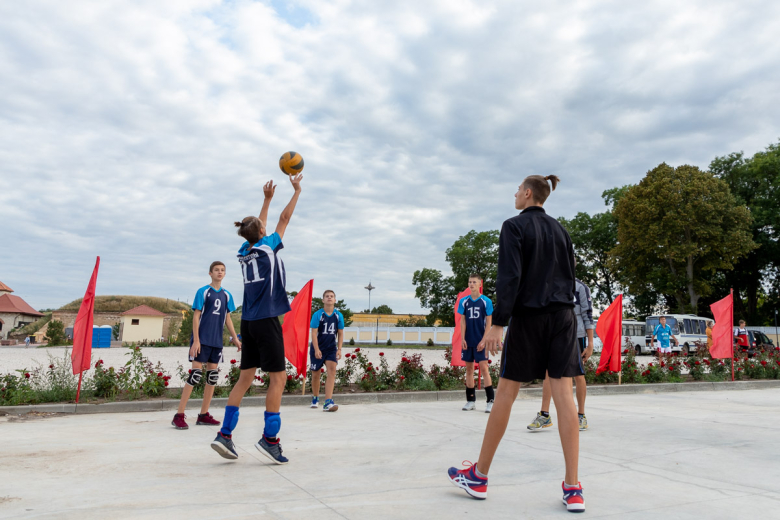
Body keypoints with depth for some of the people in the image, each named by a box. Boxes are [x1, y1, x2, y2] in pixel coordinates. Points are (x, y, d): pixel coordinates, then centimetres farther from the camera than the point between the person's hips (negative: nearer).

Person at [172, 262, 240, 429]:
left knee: (213, 376, 7)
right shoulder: (203, 292, -3)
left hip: (216, 341, 6)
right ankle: (179, 415, -3)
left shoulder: (227, 295, 11)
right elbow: (196, 316, -7)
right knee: (196, 374, -10)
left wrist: (235, 338, 10)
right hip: (202, 339, -6)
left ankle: (203, 414, 16)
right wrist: (196, 340, -14)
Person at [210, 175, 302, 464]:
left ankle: (225, 435, 9)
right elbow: (284, 219, 4)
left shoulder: (244, 252, 11)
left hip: (248, 321, 7)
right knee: (278, 377, -2)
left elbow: (258, 227, 27)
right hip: (267, 321, -7)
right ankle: (269, 438, -2)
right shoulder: (268, 247, -5)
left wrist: (267, 199, 36)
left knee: (246, 377, 11)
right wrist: (297, 191, 16)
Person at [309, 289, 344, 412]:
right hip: (317, 348, -1)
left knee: (332, 370, -17)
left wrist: (339, 349, -2)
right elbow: (314, 333, -12)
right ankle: (315, 398, 33)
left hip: (331, 348, 2)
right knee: (315, 374, 8)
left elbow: (340, 333, 5)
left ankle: (328, 402, -22)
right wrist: (316, 349, -19)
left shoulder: (338, 316, 0)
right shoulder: (317, 315, -8)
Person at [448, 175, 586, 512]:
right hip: (563, 316, 6)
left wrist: (498, 323, -16)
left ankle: (479, 477, 14)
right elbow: (569, 275, 16)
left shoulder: (514, 226, -5)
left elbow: (509, 277, -15)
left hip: (529, 316, -5)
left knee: (506, 392, 1)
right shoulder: (559, 229, 15)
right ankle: (573, 489, 1)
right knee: (563, 394, 1)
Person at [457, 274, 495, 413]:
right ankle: (471, 401, 16)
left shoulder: (486, 301, -2)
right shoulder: (464, 301, 6)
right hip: (468, 341, 4)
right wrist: (463, 339, -2)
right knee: (469, 368, 8)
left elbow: (489, 322, -3)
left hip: (481, 341, -3)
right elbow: (463, 321, 7)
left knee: (483, 367, -10)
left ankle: (490, 401, -6)